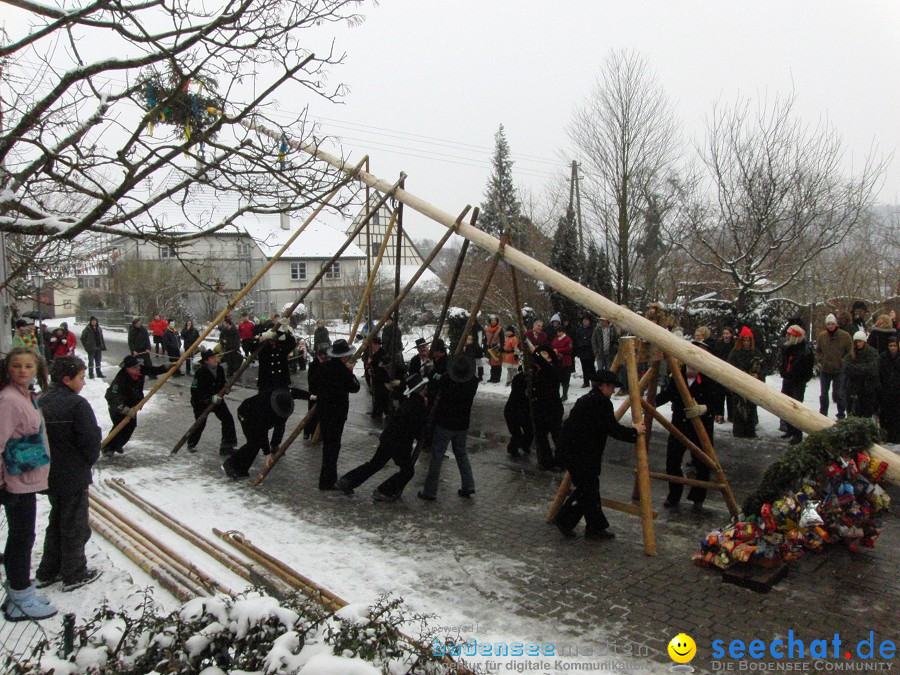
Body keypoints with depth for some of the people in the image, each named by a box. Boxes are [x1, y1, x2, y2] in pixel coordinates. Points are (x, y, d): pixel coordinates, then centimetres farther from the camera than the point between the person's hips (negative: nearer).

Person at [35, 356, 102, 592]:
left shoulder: (43, 402, 3)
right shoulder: (77, 404, -20)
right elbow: (90, 439, -23)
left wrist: (48, 462, 16)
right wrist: (90, 460, -3)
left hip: (50, 475, 8)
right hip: (74, 477, -7)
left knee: (57, 522, 21)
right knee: (75, 526, 6)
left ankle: (48, 572, 30)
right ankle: (74, 575, 18)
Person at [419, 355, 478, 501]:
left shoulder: (446, 381, -20)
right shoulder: (474, 383, -11)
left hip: (444, 424, -4)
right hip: (462, 425, 4)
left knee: (437, 457, 3)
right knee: (461, 453, 22)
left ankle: (430, 491, 8)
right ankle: (468, 486, 19)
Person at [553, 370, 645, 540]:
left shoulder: (586, 399, 17)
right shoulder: (601, 402, -13)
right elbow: (613, 429, -15)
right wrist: (634, 432, -1)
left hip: (570, 449, 10)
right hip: (577, 453, -10)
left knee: (590, 487, 15)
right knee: (587, 488, -1)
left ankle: (596, 528, 20)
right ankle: (563, 519, 7)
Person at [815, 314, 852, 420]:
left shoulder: (845, 336, -8)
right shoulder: (822, 336, 1)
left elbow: (850, 351, -2)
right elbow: (817, 350, 12)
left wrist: (844, 362, -9)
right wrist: (819, 361, 1)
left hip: (839, 369, -3)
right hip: (824, 369, 3)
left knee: (839, 393, 3)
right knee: (823, 393, 12)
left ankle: (841, 414, 15)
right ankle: (823, 413, 23)